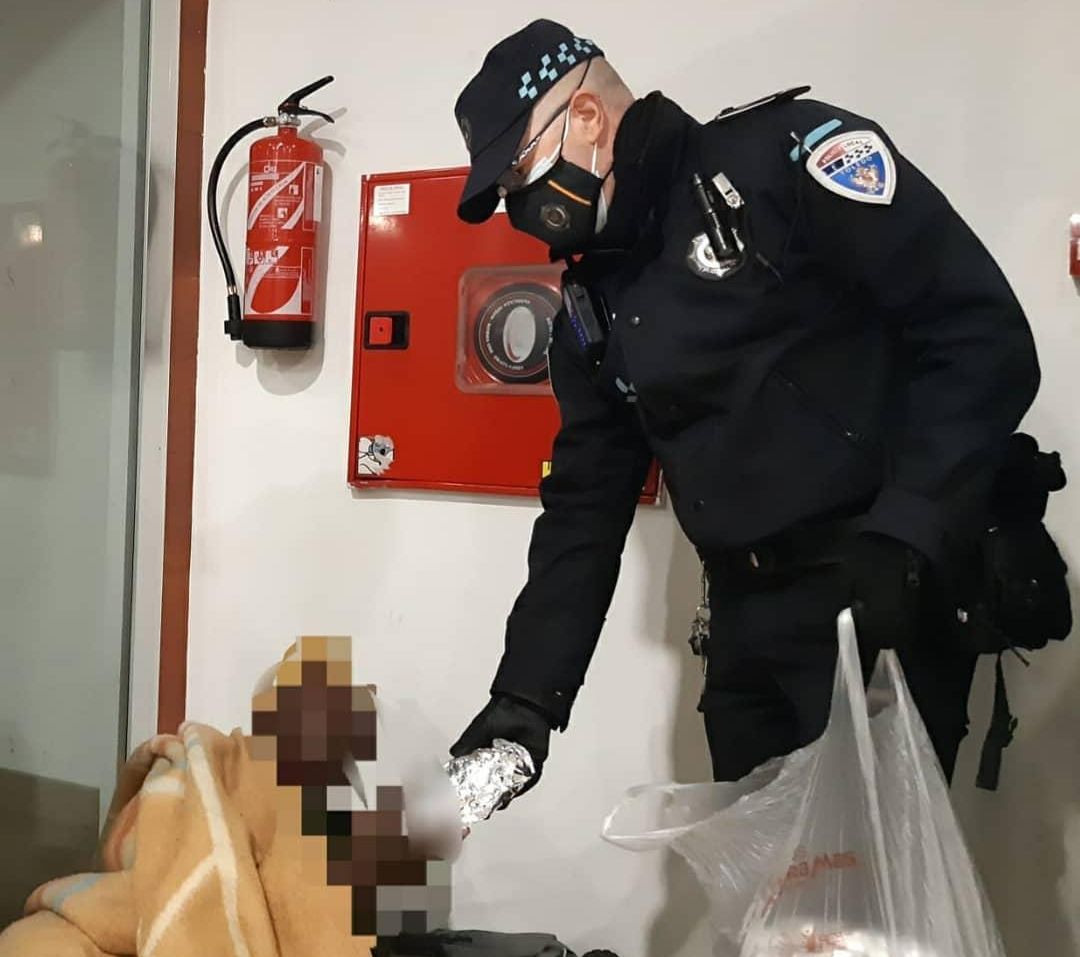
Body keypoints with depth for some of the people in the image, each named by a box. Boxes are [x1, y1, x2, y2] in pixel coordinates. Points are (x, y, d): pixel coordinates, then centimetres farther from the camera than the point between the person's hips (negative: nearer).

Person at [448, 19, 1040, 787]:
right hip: (749, 634, 6)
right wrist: (529, 691, 4)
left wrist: (905, 537, -24)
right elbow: (585, 505, 12)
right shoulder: (591, 309, 12)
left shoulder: (784, 155, -7)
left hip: (888, 608, -6)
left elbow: (985, 335, -13)